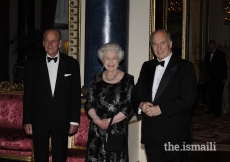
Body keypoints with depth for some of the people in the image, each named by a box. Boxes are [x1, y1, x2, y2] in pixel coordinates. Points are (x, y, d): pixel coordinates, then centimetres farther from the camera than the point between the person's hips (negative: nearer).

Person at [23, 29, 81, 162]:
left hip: (62, 120, 0)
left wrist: (75, 120, -2)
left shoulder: (72, 64, 1)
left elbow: (76, 94, 1)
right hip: (39, 120, 1)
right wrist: (27, 121, 0)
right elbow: (28, 95, 4)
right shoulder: (33, 65, 3)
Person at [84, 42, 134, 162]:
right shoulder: (96, 79, 8)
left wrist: (110, 121, -12)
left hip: (118, 129, -2)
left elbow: (130, 107, -5)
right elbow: (89, 104, 5)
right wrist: (97, 120, -12)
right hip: (96, 130, 2)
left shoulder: (128, 79, 0)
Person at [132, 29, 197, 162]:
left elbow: (188, 99, -13)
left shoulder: (185, 67, -4)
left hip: (174, 133, -5)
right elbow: (137, 93, 15)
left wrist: (161, 109, -18)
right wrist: (141, 104, -8)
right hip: (150, 132, 5)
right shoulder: (147, 66, 14)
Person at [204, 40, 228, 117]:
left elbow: (224, 66, -4)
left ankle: (218, 111, -2)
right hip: (210, 78, 5)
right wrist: (207, 77, 9)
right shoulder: (208, 55, 15)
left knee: (218, 95, -6)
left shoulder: (220, 54, -1)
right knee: (211, 94, 3)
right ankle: (212, 109, 10)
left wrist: (224, 77, -10)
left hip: (218, 78, -5)